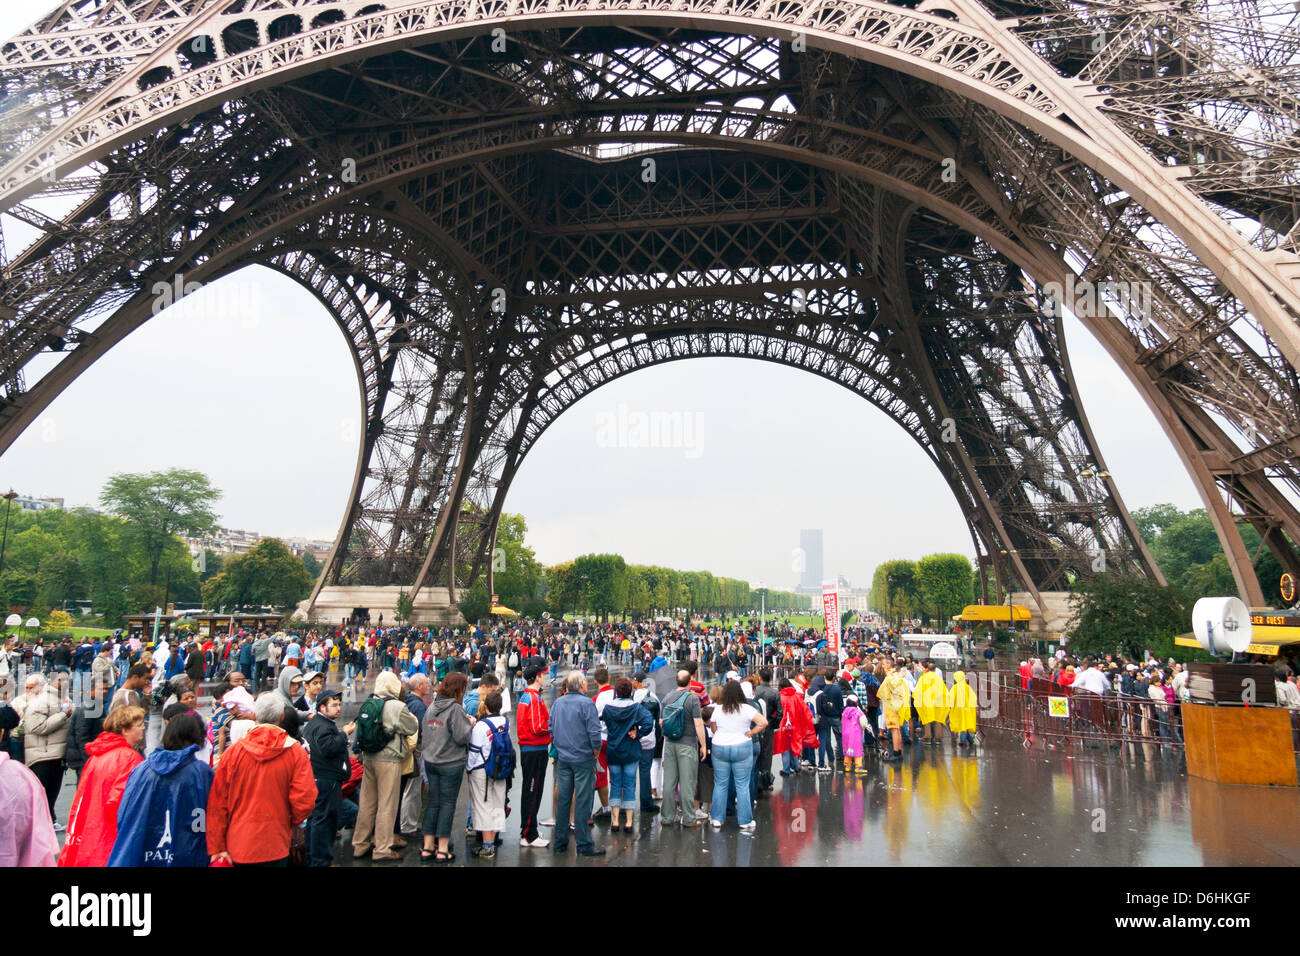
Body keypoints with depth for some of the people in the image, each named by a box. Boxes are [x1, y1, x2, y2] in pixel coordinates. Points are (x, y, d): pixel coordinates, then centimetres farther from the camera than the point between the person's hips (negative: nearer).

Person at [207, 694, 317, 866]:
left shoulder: (232, 752, -5)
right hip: (276, 846, -2)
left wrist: (216, 848, 2)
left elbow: (216, 803, -4)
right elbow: (304, 801, -13)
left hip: (238, 846, 2)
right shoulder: (296, 752, -10)